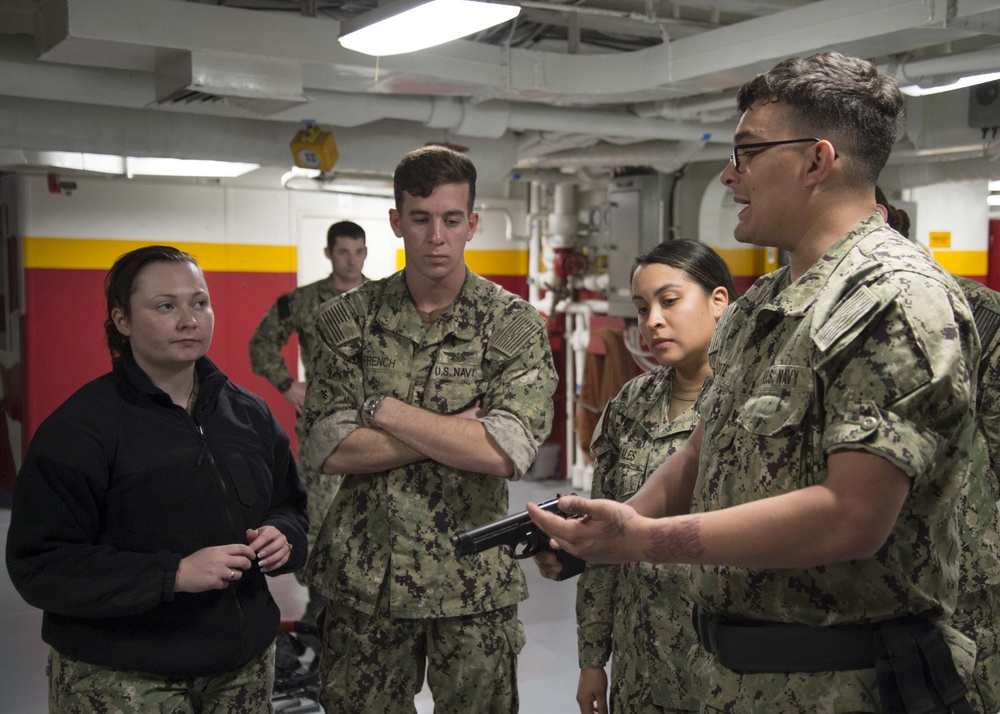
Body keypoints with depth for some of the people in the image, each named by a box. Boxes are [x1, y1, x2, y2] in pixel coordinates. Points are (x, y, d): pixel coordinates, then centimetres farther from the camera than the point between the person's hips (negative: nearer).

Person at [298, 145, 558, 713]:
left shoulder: (516, 324, -5)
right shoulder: (350, 318, 0)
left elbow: (507, 452, -19)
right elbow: (329, 450, -10)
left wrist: (386, 410, -14)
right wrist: (453, 432, -15)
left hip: (474, 583, -1)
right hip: (364, 578, 1)